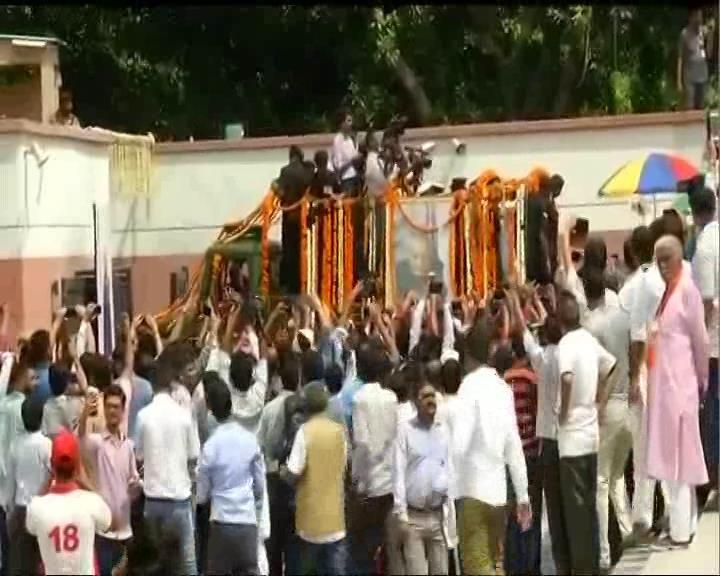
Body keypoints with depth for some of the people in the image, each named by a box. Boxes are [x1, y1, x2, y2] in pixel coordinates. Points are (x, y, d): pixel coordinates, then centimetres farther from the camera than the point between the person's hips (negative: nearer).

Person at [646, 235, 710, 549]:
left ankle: (681, 531, 2)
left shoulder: (687, 289, -13)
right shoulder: (665, 290, 11)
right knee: (670, 453, 13)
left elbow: (700, 338, -9)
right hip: (662, 380, 8)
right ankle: (682, 524, 22)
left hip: (679, 380, -8)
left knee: (679, 454, -4)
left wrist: (702, 378, -2)